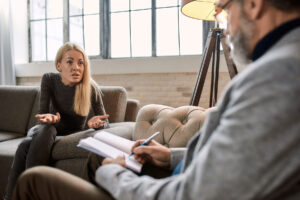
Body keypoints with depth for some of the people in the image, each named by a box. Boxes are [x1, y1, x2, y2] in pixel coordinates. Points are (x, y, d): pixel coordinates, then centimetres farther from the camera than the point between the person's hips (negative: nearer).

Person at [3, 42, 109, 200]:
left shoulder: (91, 88, -17)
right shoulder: (49, 79, -13)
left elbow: (104, 121, -11)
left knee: (44, 133, -34)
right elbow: (42, 114, -15)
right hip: (52, 129, 2)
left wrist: (94, 123, -34)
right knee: (25, 145, -32)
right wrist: (49, 118, -39)